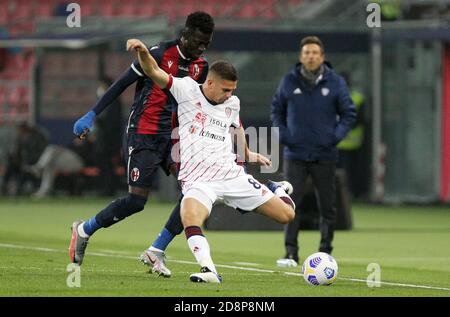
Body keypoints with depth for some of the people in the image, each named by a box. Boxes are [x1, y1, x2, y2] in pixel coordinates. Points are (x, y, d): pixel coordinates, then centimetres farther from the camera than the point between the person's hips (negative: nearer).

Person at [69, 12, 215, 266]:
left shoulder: (201, 66, 7)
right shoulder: (159, 54, -12)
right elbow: (122, 84, -8)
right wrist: (92, 115, -11)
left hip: (172, 137, 7)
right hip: (143, 136, -6)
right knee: (136, 200, -12)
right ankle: (83, 230, 12)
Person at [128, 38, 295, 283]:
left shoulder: (232, 103, 10)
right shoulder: (187, 90, -3)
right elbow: (153, 72, -15)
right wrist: (142, 51, -34)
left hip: (232, 175, 4)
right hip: (198, 180, -4)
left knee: (287, 215, 4)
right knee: (190, 217, -39)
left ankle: (276, 190, 38)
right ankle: (209, 271, -44)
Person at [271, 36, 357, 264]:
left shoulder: (335, 82, -1)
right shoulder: (289, 81, 0)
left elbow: (349, 114, 7)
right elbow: (276, 110, 12)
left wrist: (336, 136, -7)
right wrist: (282, 135, -2)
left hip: (324, 155, 0)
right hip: (295, 155, 0)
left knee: (327, 206, 5)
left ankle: (325, 250, 16)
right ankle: (291, 251, -8)